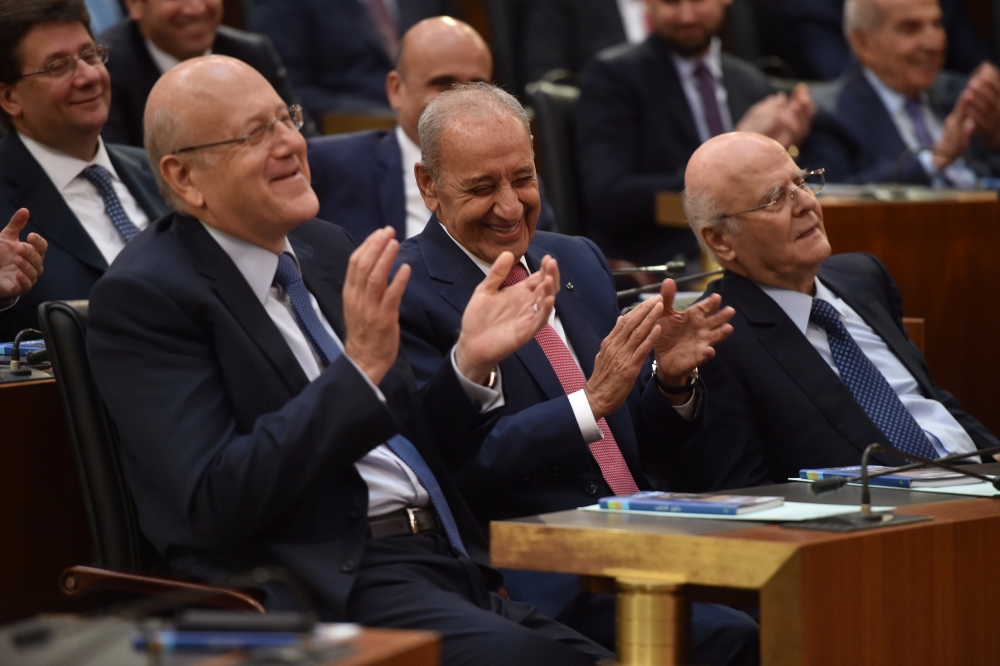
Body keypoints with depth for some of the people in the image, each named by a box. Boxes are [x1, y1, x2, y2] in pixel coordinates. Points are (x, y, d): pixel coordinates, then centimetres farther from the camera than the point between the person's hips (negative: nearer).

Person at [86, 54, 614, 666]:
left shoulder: (326, 247, 16)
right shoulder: (142, 295, -5)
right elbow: (217, 502, -16)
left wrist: (472, 364, 2)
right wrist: (359, 368, -19)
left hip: (450, 563, 7)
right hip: (326, 589, -7)